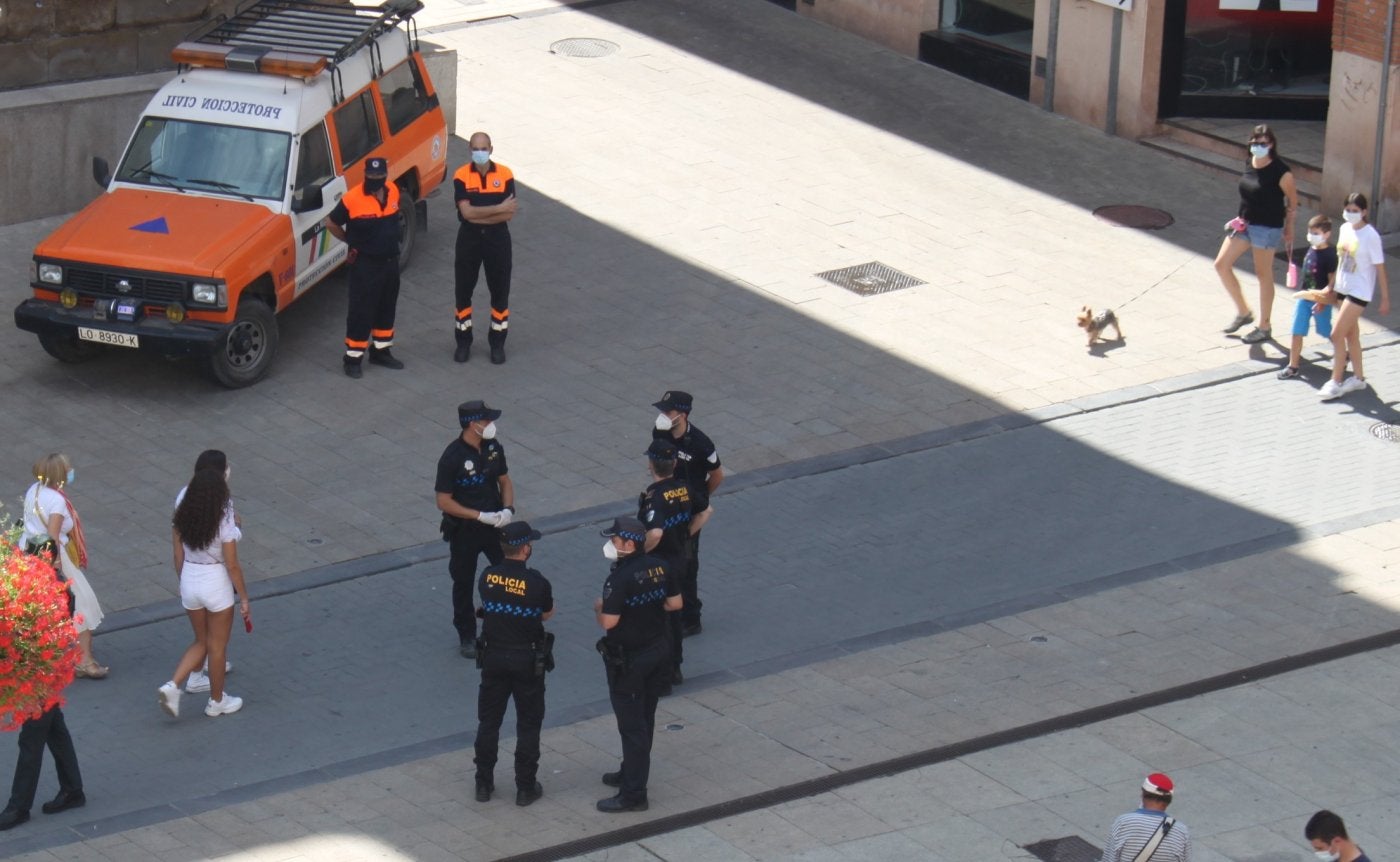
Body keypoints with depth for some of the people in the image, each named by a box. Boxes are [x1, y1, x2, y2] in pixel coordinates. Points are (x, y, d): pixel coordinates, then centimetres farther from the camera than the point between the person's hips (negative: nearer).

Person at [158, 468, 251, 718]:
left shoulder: (182, 518, -5)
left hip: (189, 581, 5)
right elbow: (232, 566, -14)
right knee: (217, 646, 14)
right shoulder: (223, 523, -20)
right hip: (216, 583, -5)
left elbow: (178, 558, 4)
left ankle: (172, 686, 4)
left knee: (201, 642, 22)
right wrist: (244, 598, -4)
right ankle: (216, 701, 28)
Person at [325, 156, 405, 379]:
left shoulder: (393, 192, -2)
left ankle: (381, 351, 33)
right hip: (365, 265, -6)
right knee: (361, 312, -2)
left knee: (387, 308, 18)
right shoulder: (352, 199, -20)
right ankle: (353, 358, 7)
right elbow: (331, 223, -8)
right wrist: (351, 241, 1)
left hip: (390, 260, 6)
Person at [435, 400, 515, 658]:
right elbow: (444, 502, -19)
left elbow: (504, 481, 9)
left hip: (494, 525, 5)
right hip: (464, 531, -5)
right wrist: (481, 516, -23)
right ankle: (466, 636, 26)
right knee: (463, 584, 11)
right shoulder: (452, 458, -22)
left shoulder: (493, 447, -4)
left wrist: (508, 509, -10)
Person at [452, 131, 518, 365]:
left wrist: (479, 216, -19)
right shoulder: (461, 176, -10)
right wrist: (498, 208, -21)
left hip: (497, 238, 0)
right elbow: (466, 212, -19)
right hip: (469, 240, 0)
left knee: (500, 291, 7)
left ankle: (497, 343, 21)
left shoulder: (505, 175, -7)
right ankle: (463, 343, 21)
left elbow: (509, 214, -13)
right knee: (463, 291, 7)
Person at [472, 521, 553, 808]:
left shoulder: (487, 577, -8)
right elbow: (548, 613, -3)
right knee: (528, 725, 9)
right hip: (527, 661, -3)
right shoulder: (536, 582, -19)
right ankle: (525, 787, 14)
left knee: (488, 722, 15)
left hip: (493, 657, 3)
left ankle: (483, 784, 21)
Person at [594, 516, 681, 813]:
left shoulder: (620, 579, -25)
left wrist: (598, 607, -4)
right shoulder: (659, 568, -2)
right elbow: (675, 603, 6)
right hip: (658, 651, 8)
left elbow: (608, 622, -25)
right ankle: (631, 773, 37)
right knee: (644, 719, 21)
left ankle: (633, 794, 4)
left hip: (628, 660, -8)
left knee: (632, 725, -1)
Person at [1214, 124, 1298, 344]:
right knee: (1222, 265, 5)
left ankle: (1264, 327, 18)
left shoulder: (1280, 171, -17)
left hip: (1267, 228, -7)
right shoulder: (1249, 163, 3)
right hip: (1244, 224, 7)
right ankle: (1243, 312, 22)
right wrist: (1242, 217, 15)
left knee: (1263, 275, 4)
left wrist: (1288, 229, -3)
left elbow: (1292, 200, -8)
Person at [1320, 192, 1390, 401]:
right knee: (1351, 335, 16)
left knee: (1337, 334, -10)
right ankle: (1358, 377, 30)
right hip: (1343, 288, 7)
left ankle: (1335, 383, 0)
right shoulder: (1345, 229, 3)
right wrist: (1332, 284, 18)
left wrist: (1385, 298, -8)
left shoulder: (1370, 236, -17)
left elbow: (1380, 267, -12)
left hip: (1359, 291, -7)